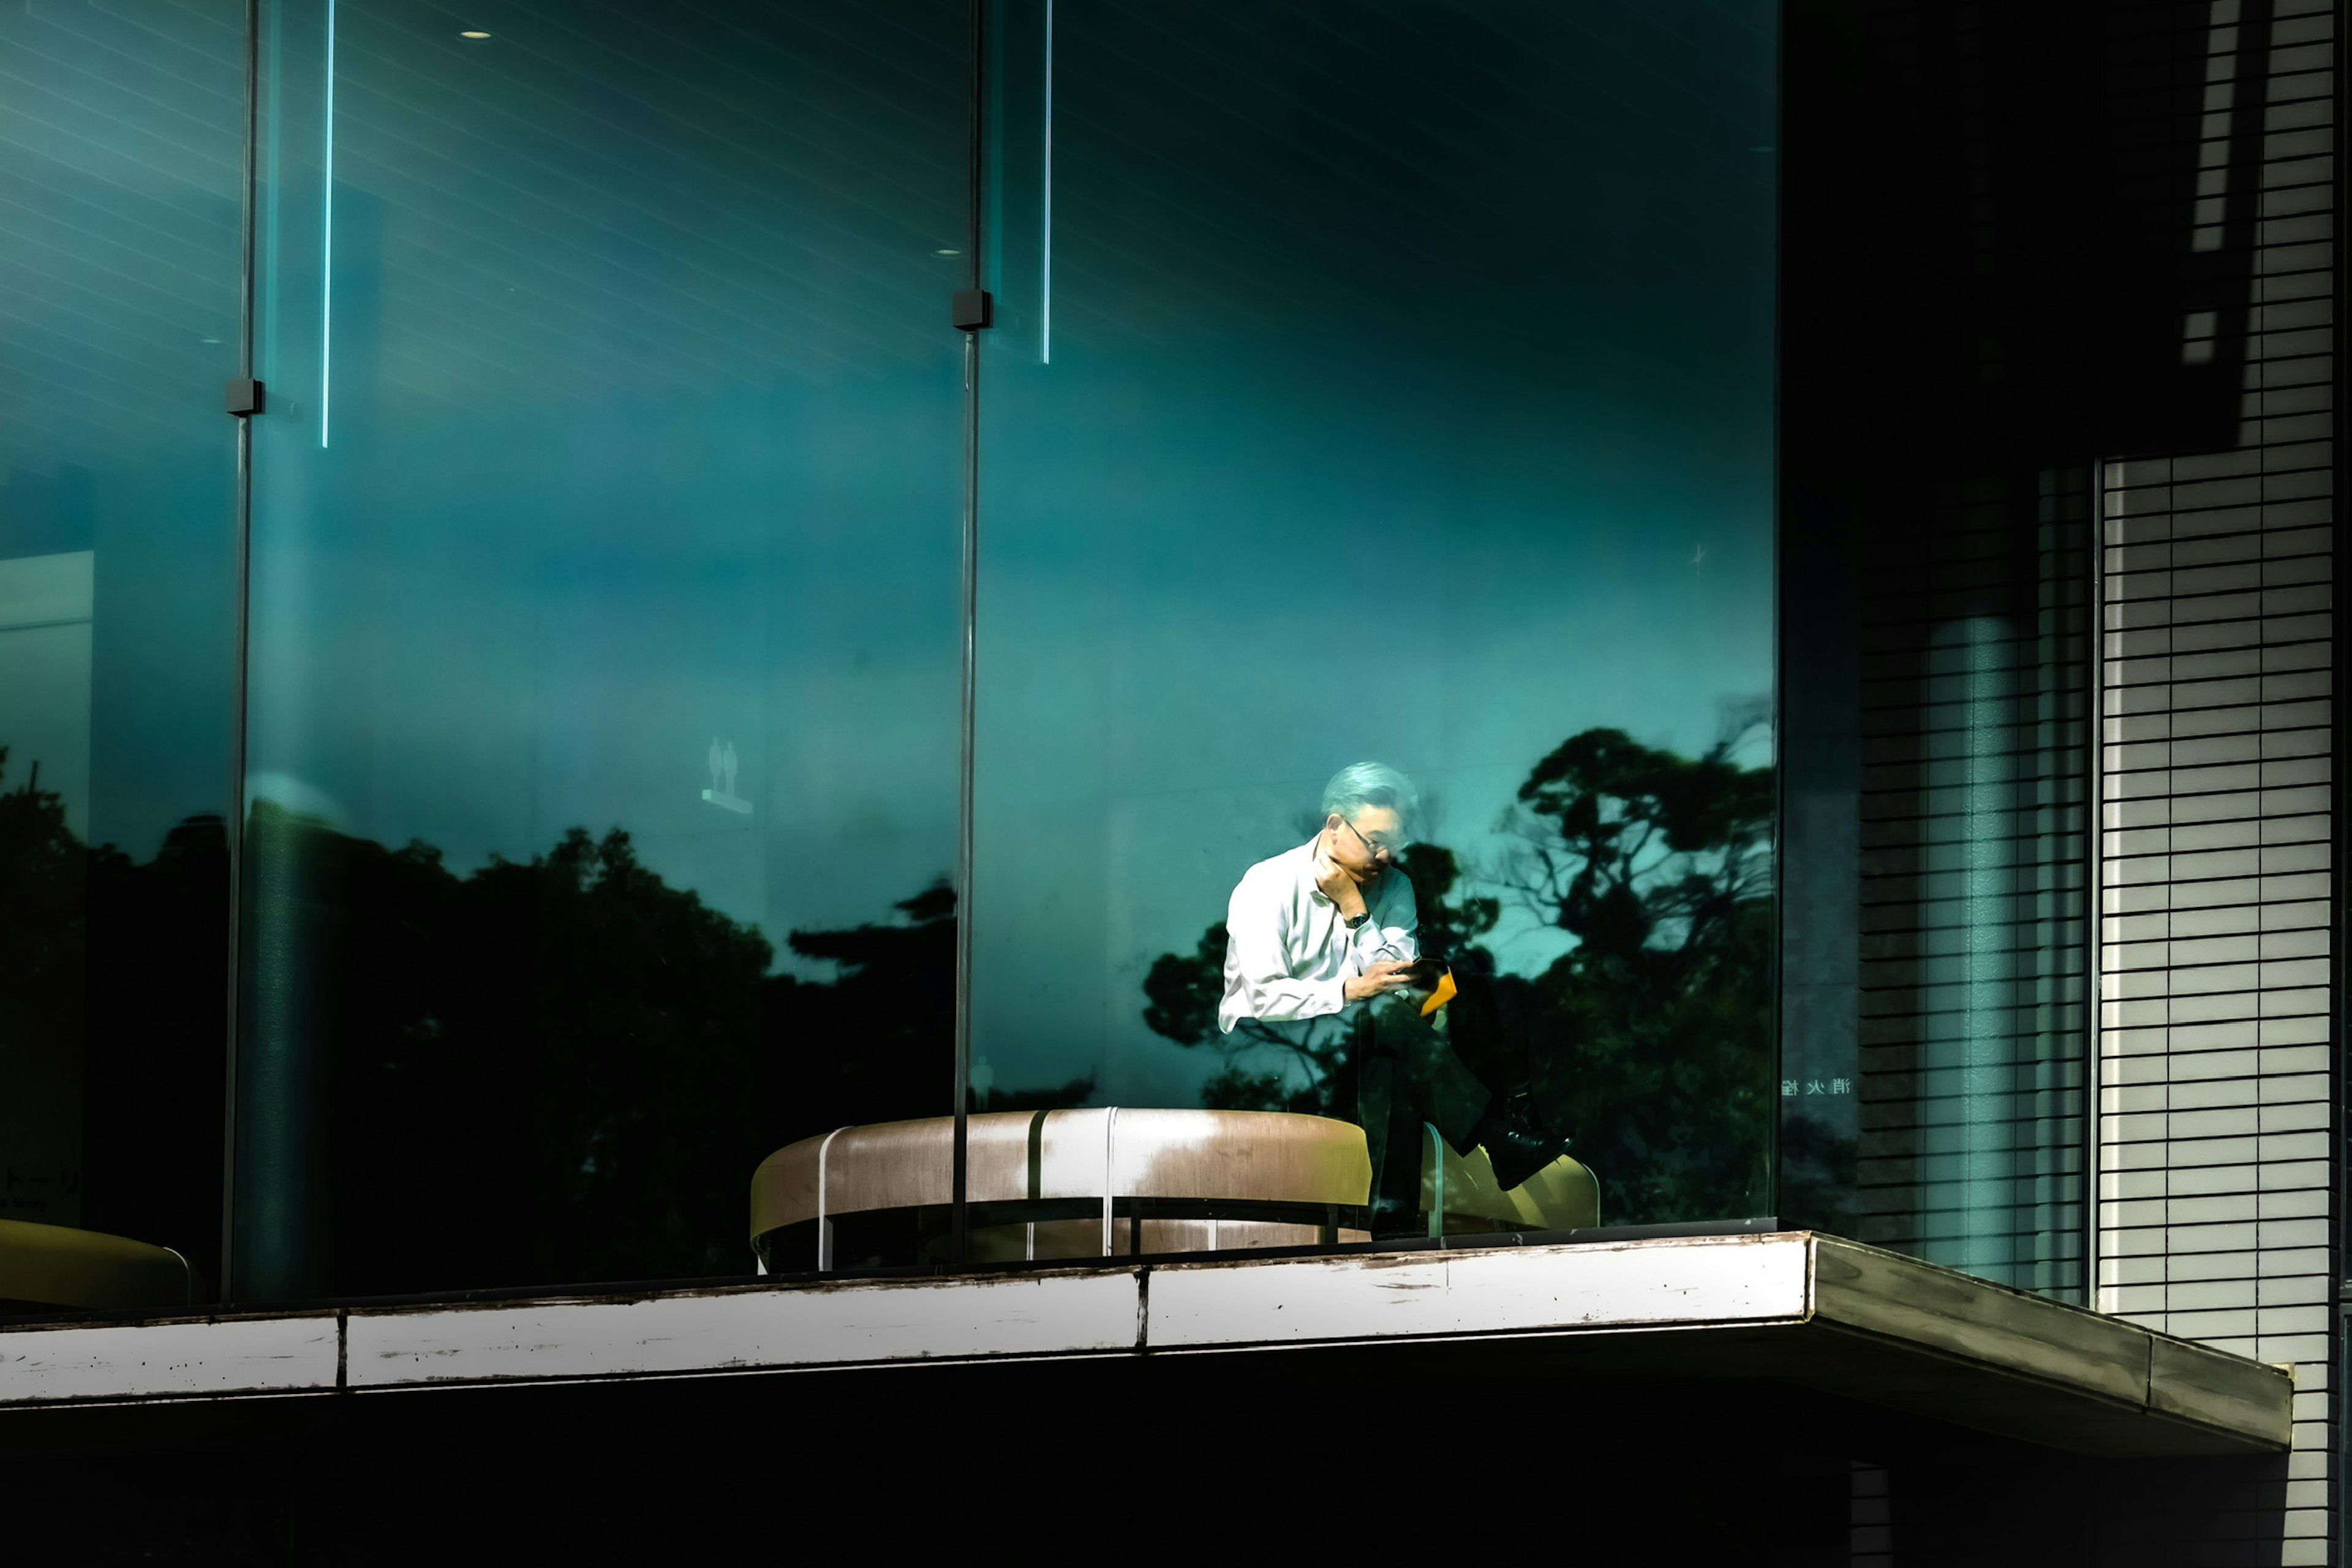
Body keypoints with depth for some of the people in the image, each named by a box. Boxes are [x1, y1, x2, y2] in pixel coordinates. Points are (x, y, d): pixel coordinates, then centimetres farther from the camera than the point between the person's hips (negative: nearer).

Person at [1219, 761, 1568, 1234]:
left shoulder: (1393, 888, 7)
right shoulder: (1267, 888, -8)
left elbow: (1402, 980, -7)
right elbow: (1266, 998, -18)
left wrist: (1354, 909, -15)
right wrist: (1351, 992, -28)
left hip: (1354, 1045, 4)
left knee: (1389, 1066, -36)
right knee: (1385, 1016, -32)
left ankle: (1391, 1210, -49)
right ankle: (1498, 1136, -37)